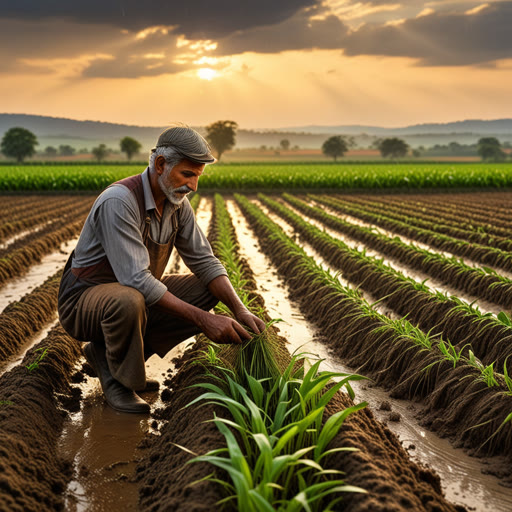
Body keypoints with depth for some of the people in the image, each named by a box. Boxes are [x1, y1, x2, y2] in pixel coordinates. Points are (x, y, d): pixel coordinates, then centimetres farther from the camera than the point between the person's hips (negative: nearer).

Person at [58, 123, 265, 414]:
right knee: (129, 301, -41)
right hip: (84, 300, -8)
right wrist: (203, 319, -36)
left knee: (209, 290, -4)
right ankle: (117, 375, -7)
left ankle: (107, 351, 0)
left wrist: (240, 310, -16)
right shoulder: (119, 202, -29)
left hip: (135, 294, 8)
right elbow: (137, 281, -35)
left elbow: (204, 261, 0)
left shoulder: (178, 203, -2)